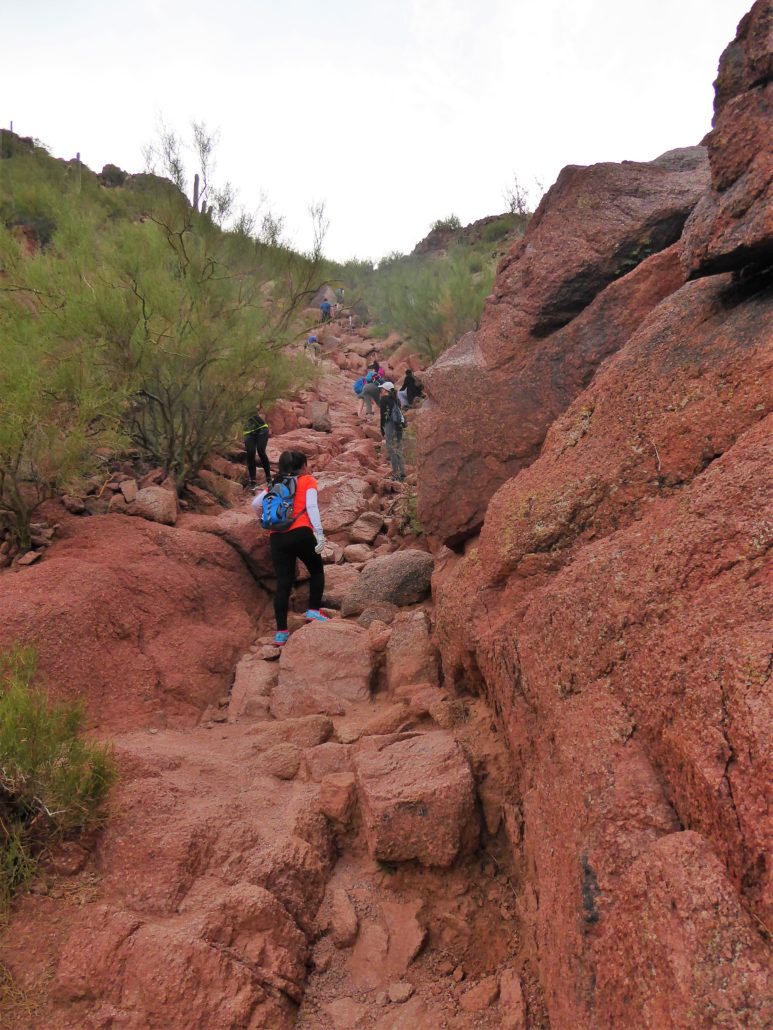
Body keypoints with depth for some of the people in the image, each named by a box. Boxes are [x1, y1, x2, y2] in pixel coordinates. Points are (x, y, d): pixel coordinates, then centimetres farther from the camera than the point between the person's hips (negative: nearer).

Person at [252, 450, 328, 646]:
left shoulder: (276, 484, 21)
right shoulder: (308, 481, 9)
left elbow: (255, 504, 14)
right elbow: (311, 506, -7)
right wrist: (319, 533, -15)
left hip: (277, 538, 4)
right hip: (300, 533, -4)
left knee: (283, 584, 4)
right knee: (317, 571, 20)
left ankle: (281, 632, 1)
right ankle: (313, 611, 8)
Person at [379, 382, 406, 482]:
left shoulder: (384, 399, -6)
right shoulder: (395, 399, 15)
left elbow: (383, 415, -8)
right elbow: (398, 413, 15)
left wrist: (382, 431, -3)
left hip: (390, 426, -7)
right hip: (399, 426, 7)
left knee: (392, 451, -4)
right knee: (399, 451, 13)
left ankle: (396, 475, -5)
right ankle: (402, 473, 14)